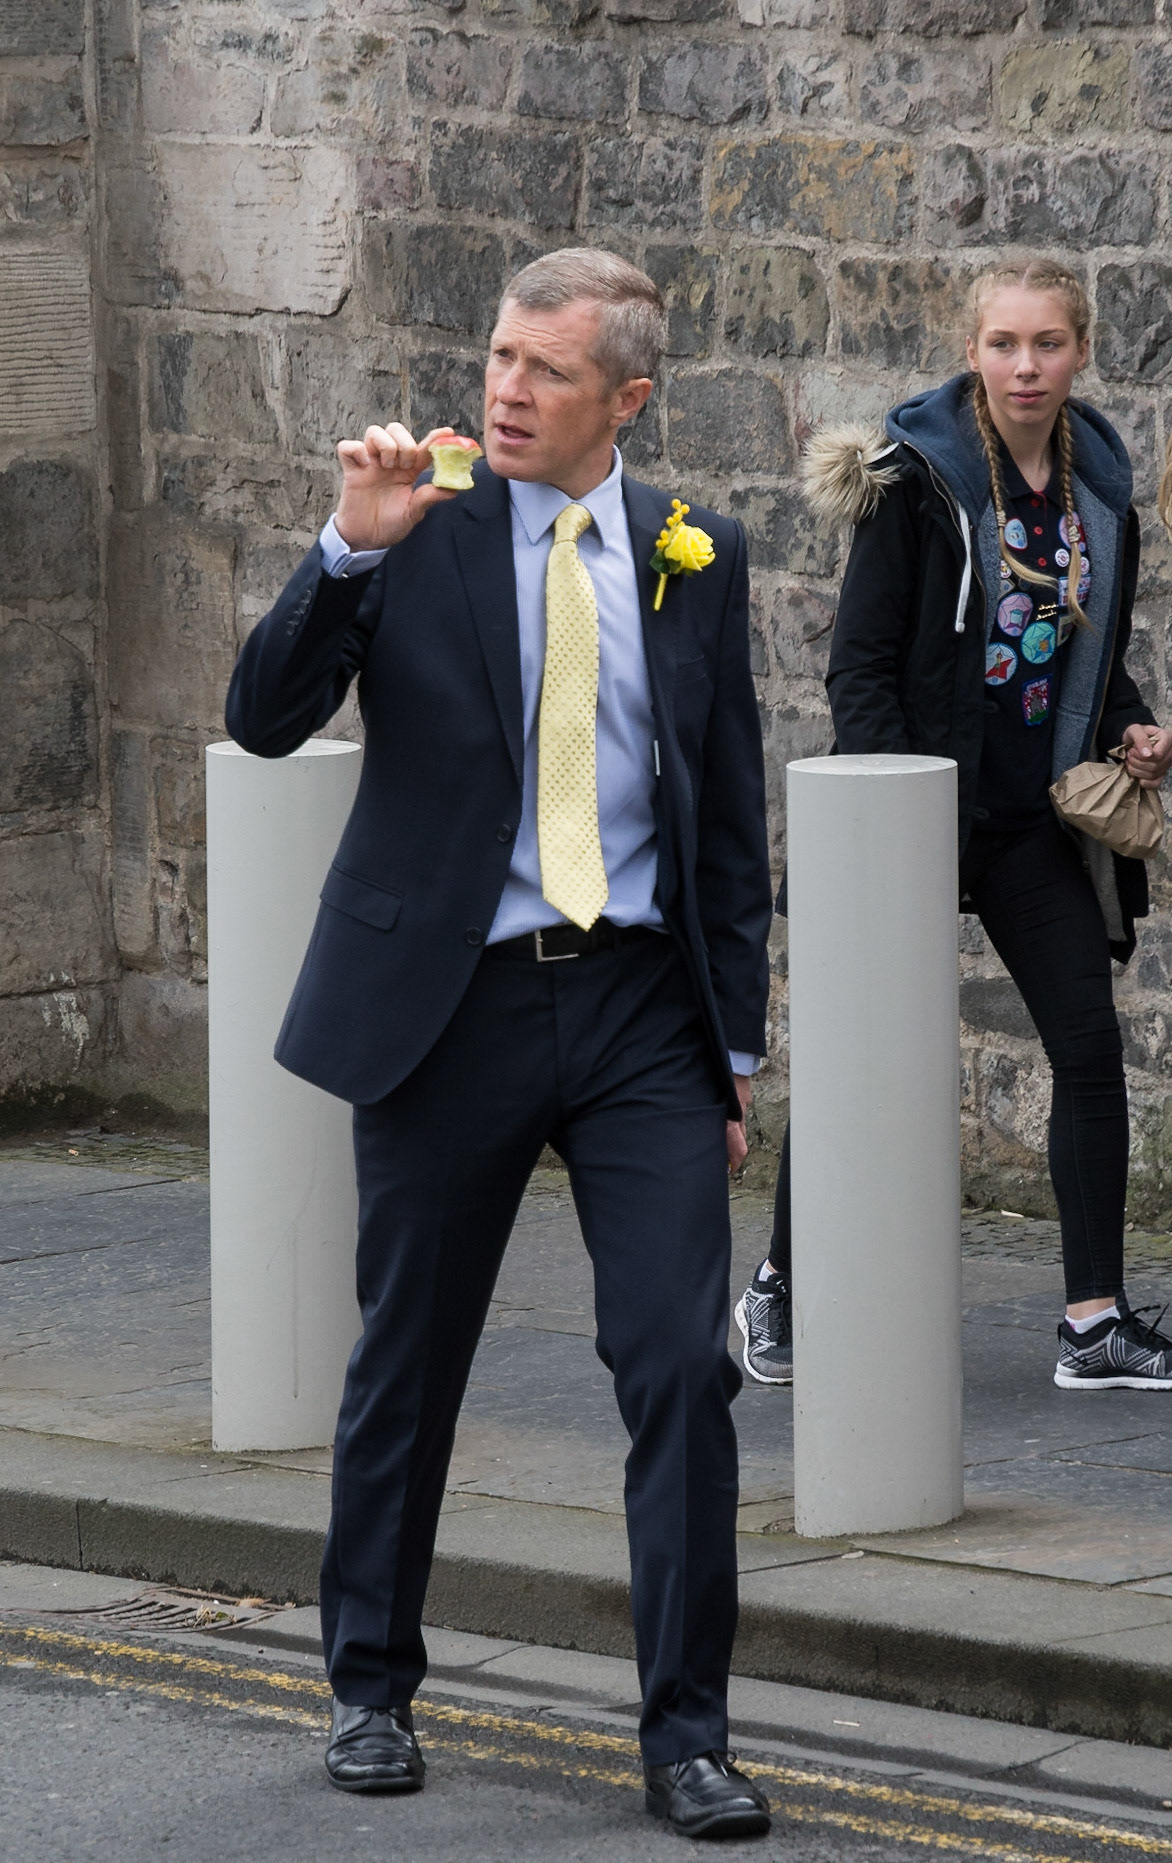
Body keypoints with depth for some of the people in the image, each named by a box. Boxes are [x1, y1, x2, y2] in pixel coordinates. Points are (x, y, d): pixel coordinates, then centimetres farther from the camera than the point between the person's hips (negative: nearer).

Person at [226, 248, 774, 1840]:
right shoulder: (416, 534, -1)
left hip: (642, 1006, 1)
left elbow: (731, 813, 11)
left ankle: (686, 1734, 0)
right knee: (406, 1368, 9)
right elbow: (264, 719, -10)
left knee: (685, 1366, -7)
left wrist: (734, 1048, 9)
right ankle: (373, 1689, 28)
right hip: (451, 1000, -1)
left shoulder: (695, 557, 6)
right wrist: (354, 546, -23)